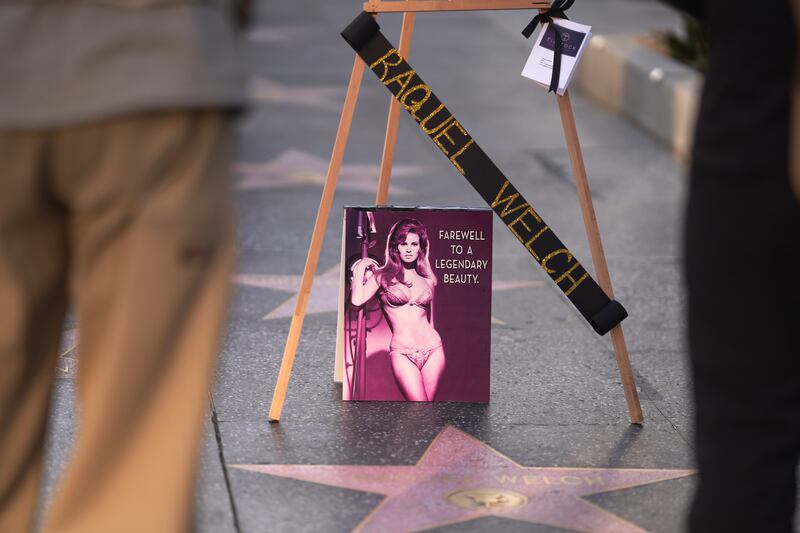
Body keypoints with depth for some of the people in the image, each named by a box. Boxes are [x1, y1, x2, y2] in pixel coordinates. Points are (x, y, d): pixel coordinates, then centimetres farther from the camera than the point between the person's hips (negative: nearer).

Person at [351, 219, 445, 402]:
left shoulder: (427, 280, 13)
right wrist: (361, 267, 0)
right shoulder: (383, 276, 5)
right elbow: (357, 299, -11)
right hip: (402, 352, -3)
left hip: (432, 350, 3)